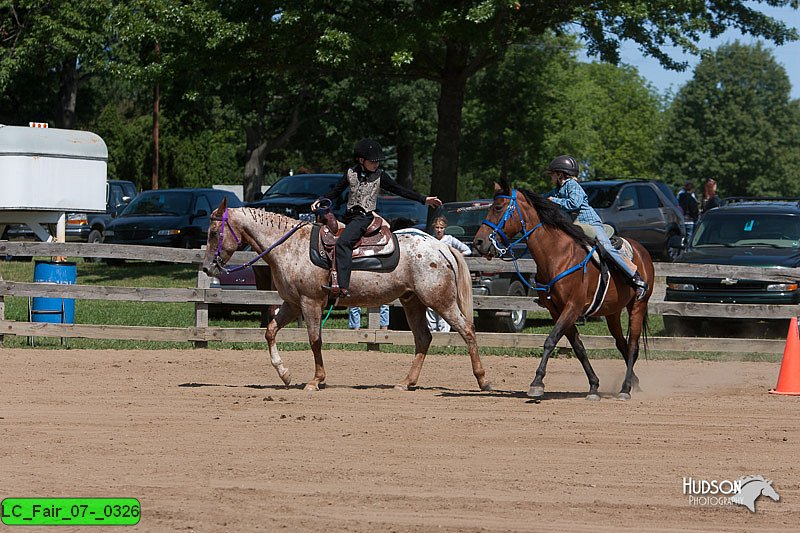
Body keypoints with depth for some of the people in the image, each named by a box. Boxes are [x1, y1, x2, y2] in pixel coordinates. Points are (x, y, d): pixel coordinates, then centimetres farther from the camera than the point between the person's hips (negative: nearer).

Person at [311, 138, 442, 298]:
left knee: (343, 243, -27)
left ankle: (343, 287, -38)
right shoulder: (351, 173, 9)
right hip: (349, 215, 6)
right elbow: (336, 191, 15)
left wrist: (424, 200, -3)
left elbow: (399, 190, 2)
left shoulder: (380, 176, 0)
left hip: (365, 217, -6)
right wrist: (321, 201, 1)